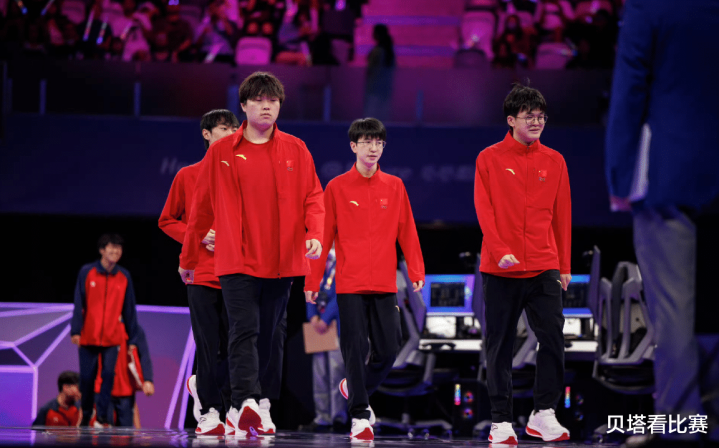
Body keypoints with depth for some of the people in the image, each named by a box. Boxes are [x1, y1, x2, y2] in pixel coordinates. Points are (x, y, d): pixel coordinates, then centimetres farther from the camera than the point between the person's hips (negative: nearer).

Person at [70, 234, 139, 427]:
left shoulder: (124, 276, 5)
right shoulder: (87, 272, 0)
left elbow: (129, 309, 6)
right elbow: (79, 304, -1)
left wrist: (132, 339, 3)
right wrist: (76, 330, -10)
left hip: (112, 338, 1)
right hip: (88, 337, -1)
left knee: (108, 374, -13)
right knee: (87, 378, 3)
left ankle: (103, 417, -7)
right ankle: (85, 417, 20)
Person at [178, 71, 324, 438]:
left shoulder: (295, 150, 7)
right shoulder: (221, 152, 3)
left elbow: (312, 197, 7)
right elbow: (201, 208, 9)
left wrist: (314, 234, -13)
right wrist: (188, 259, 14)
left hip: (281, 262, 3)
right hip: (237, 260, -3)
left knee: (266, 336, 8)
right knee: (244, 331, -16)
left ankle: (240, 414, 19)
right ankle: (247, 403, -28)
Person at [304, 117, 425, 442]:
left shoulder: (394, 186, 8)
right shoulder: (337, 188, 2)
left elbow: (406, 231, 7)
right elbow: (323, 236, 1)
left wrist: (416, 271, -2)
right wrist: (312, 281, -1)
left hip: (385, 284, 3)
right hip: (350, 284, -2)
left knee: (389, 349, 2)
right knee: (355, 348, -4)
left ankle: (354, 388, 28)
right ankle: (360, 416, 4)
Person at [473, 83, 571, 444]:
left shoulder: (554, 161, 9)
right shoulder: (490, 159, 1)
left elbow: (562, 216, 11)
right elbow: (484, 210, -5)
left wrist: (564, 266, 9)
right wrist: (500, 251, -17)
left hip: (544, 268, 2)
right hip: (500, 271, -2)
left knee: (553, 339, -6)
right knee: (500, 346, 2)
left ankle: (543, 414, 5)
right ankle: (501, 421, 8)